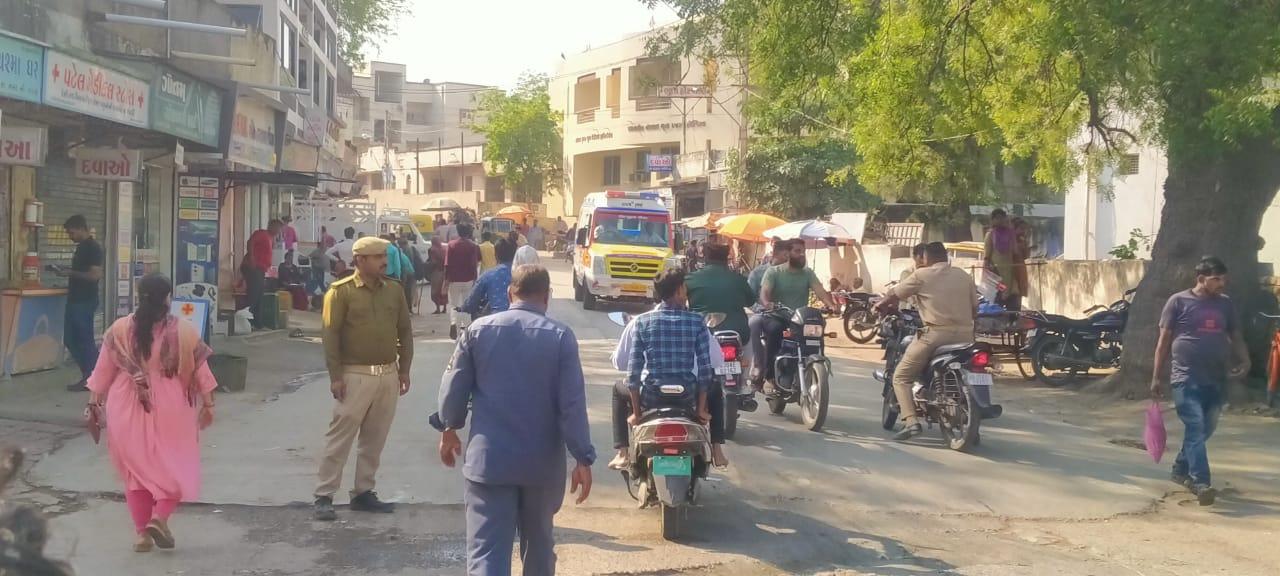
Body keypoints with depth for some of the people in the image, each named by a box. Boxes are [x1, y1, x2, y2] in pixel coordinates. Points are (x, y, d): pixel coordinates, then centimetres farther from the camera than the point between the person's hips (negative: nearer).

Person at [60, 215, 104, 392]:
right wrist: (67, 272, 8)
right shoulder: (81, 246, 15)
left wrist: (71, 273, -18)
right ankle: (90, 374, 18)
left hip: (86, 301, -10)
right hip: (75, 299, 10)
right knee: (70, 339, 11)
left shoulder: (93, 247, -14)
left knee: (84, 339, -3)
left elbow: (95, 275, -21)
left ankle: (90, 379, 5)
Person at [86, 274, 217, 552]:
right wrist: (207, 404, 4)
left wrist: (94, 402, 11)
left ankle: (142, 532, 13)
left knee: (136, 469, 14)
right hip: (171, 410, -2)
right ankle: (159, 517, -8)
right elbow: (200, 370, -5)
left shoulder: (119, 329, -3)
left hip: (128, 410, 2)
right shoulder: (183, 332, -9)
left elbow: (104, 369, 2)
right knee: (176, 468, 13)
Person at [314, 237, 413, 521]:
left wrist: (404, 369, 11)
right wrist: (335, 376, -12)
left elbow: (405, 331, 13)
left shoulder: (394, 289, 8)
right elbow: (330, 334, -9)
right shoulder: (341, 292, -7)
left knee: (375, 438, 10)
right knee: (340, 436, -2)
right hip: (355, 375, -5)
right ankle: (324, 496, 4)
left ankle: (363, 493, 21)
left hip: (388, 375, 5)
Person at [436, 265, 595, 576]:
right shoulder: (560, 336, -6)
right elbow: (573, 403, -9)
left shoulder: (478, 329, 0)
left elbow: (454, 386, 6)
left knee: (486, 550, -4)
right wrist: (582, 458, -4)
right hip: (543, 463, 1)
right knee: (538, 542, 21)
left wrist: (449, 429, 22)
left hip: (488, 457, 0)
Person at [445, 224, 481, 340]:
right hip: (468, 279, 1)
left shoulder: (451, 245, -5)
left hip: (454, 279, -1)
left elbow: (447, 264, -7)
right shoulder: (473, 246, -4)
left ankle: (453, 323, -19)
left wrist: (446, 279, 0)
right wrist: (474, 278, 3)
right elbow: (475, 264, -6)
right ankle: (464, 326, 19)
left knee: (453, 304, 5)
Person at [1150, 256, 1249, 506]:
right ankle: (1201, 482, -17)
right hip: (1186, 378, -5)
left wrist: (1244, 360, -4)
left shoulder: (1226, 303, 11)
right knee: (1196, 428, -14)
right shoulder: (1178, 301, -3)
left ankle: (1181, 468, 31)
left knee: (1206, 429, 12)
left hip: (1216, 379, 5)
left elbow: (1235, 336, 17)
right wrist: (1157, 377, -3)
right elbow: (1164, 340, 0)